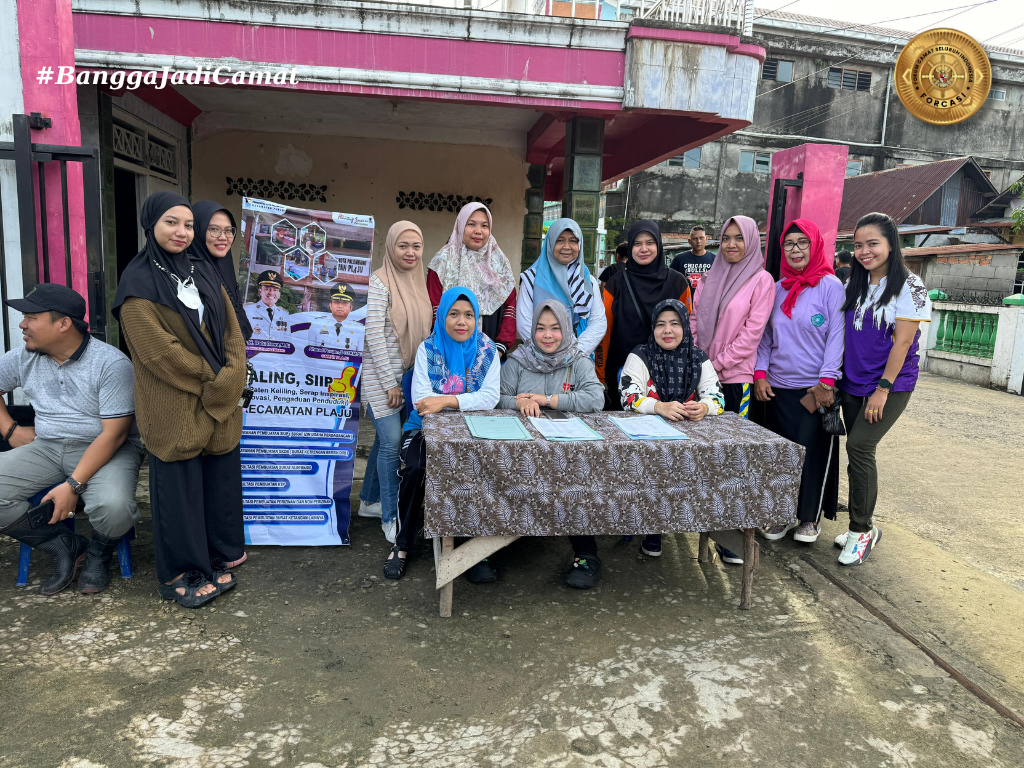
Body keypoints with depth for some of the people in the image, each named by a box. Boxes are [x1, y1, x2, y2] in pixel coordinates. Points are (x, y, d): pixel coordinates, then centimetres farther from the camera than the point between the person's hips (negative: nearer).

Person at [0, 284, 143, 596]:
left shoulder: (111, 363, -15)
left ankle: (99, 552, 3)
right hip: (46, 447, 6)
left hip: (106, 449, -6)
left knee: (113, 507, -36)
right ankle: (65, 546, 2)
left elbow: (114, 433, -18)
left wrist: (73, 485, -23)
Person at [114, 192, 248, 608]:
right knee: (179, 485, 3)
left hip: (221, 402, 6)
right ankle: (182, 575, 18)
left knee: (221, 477, 11)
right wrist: (210, 380, -10)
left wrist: (230, 379, -6)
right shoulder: (138, 282, -7)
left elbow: (232, 330, 7)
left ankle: (219, 558, 27)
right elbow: (159, 349, -14)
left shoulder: (205, 272, 11)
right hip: (174, 407, -6)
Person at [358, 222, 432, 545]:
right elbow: (374, 336, -17)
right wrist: (390, 383, -16)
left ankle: (369, 501, 32)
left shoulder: (418, 282, 10)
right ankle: (391, 517, 6)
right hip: (381, 375, -7)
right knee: (392, 441, -7)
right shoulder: (379, 282, -13)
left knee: (386, 438, 15)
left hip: (408, 373, 7)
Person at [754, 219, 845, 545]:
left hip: (815, 389, -4)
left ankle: (810, 517, 20)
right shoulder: (777, 289, 10)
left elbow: (836, 335, -9)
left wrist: (827, 380, -16)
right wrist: (760, 373, 1)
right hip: (777, 388, 4)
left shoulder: (830, 286, -4)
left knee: (813, 452, 3)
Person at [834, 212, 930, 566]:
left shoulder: (908, 285, -9)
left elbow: (903, 341, -14)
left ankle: (861, 530, -1)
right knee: (858, 450, 7)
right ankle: (863, 526, 19)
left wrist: (883, 389, -17)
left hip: (891, 385, -6)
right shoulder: (855, 285, 9)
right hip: (852, 384, 6)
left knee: (859, 447, -14)